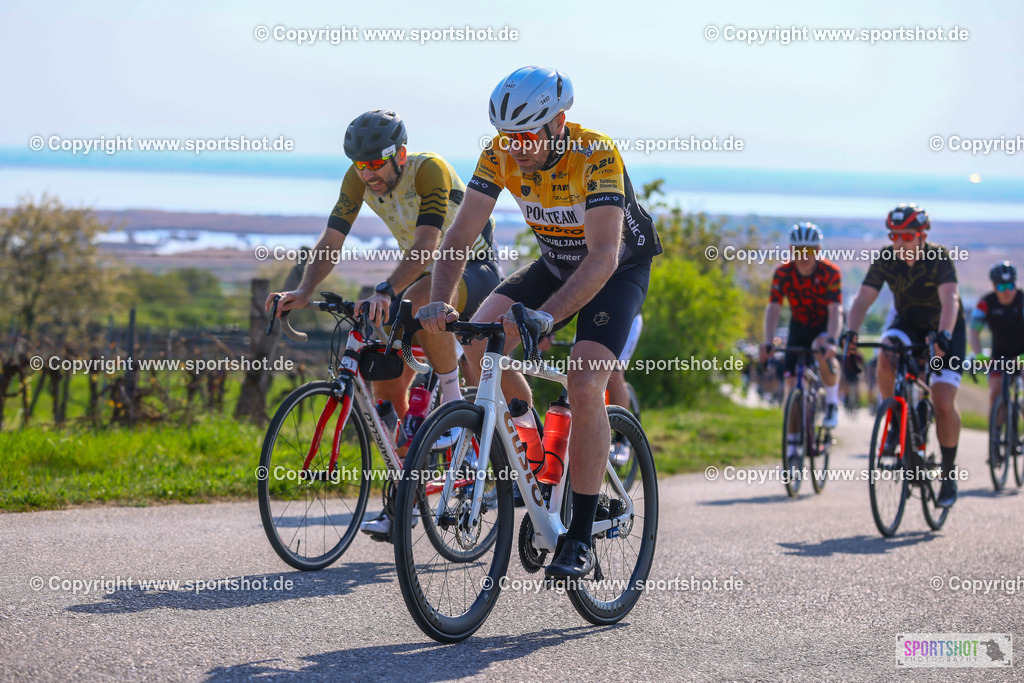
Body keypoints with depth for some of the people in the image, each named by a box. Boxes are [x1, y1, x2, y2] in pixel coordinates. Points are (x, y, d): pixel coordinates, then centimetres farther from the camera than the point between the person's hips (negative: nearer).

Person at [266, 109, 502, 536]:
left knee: (418, 300, -40)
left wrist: (386, 290, -54)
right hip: (426, 273, 7)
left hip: (477, 269, -7)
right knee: (387, 384, -5)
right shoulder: (359, 179, -9)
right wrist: (304, 291, -31)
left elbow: (426, 245, -39)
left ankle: (453, 400, -21)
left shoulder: (430, 171, -28)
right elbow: (331, 241, -13)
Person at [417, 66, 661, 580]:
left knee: (584, 384, -24)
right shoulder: (500, 154, -18)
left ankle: (581, 539, -17)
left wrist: (545, 316, -53)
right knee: (479, 340, -18)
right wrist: (439, 303, -37)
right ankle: (528, 437, 8)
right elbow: (460, 235, -19)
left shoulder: (595, 155, -33)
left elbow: (603, 256, -41)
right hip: (555, 264, 5)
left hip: (619, 271, -5)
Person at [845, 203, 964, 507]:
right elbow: (863, 299, -24)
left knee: (944, 404, -14)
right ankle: (898, 422, -9)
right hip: (907, 324, 3)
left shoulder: (939, 257, -25)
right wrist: (851, 332, -42)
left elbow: (950, 300, -37)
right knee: (886, 359, -32)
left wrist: (943, 336, -54)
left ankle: (949, 473, 3)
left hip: (945, 329, -3)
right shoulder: (885, 260, -16)